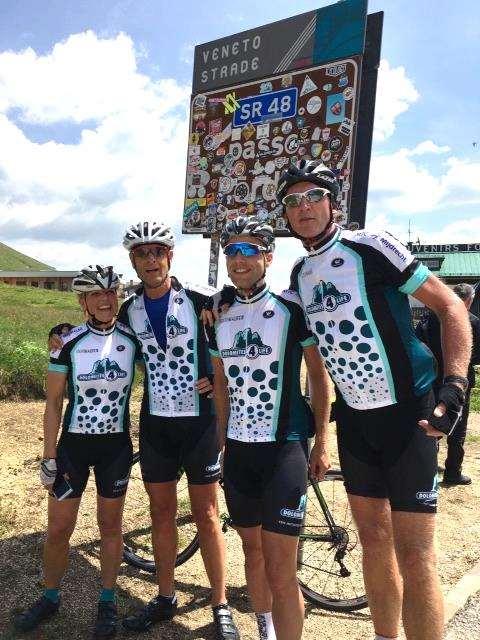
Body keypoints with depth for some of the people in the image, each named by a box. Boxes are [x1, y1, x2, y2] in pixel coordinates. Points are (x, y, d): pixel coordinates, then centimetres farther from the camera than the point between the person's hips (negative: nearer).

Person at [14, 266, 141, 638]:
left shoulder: (132, 340, -6)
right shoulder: (68, 343, -9)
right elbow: (54, 403, -5)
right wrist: (49, 458, -5)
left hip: (116, 445, 0)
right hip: (74, 444, 0)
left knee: (110, 525, 13)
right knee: (58, 529, 9)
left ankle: (108, 601, 33)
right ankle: (50, 598, 35)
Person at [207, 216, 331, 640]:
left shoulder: (292, 307, -8)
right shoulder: (220, 317, 7)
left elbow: (319, 374, -3)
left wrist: (322, 441, -4)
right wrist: (222, 437, 13)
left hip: (284, 448, -5)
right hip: (238, 449, 5)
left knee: (280, 570, -5)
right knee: (252, 550, 18)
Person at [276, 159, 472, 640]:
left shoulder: (372, 248, -13)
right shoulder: (299, 274, 6)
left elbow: (450, 306, -11)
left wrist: (454, 385, -22)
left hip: (407, 412, -6)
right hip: (354, 417, 6)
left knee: (413, 554, -3)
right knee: (373, 540, 16)